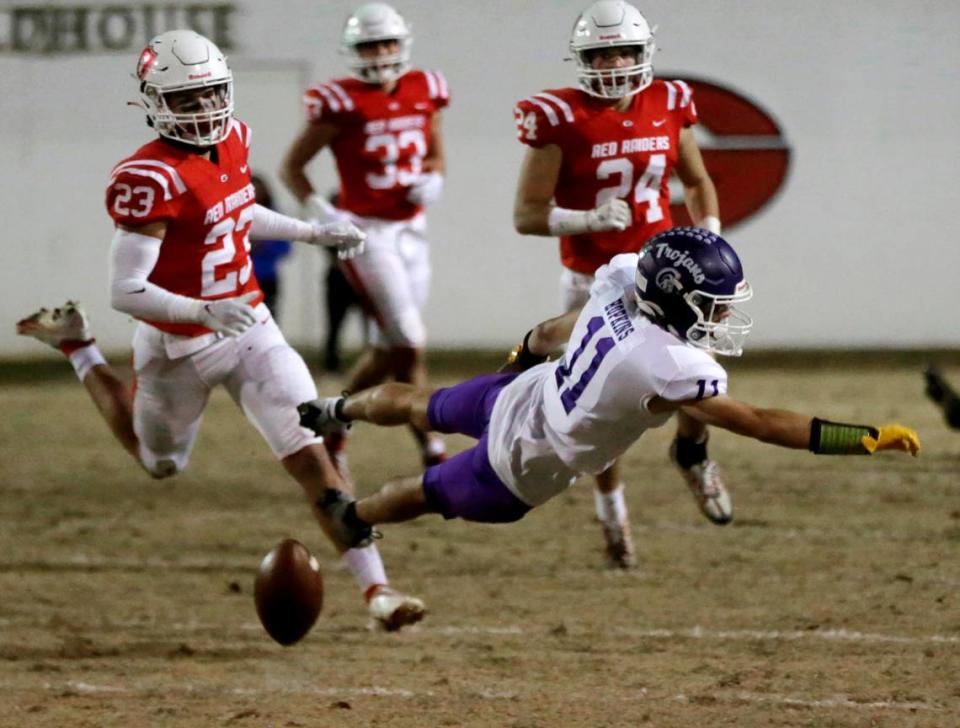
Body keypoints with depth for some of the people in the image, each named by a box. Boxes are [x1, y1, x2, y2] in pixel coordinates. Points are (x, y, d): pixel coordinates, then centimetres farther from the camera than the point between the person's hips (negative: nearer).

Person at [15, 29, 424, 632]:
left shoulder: (233, 139, -3)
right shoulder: (150, 181, -28)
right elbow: (126, 290, -28)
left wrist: (316, 234, 14)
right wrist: (206, 313, -40)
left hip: (252, 329, 5)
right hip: (180, 348, -5)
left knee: (313, 456, -8)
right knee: (161, 463, 23)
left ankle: (376, 588, -7)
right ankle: (77, 347, 42)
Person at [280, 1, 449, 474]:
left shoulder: (423, 93, 4)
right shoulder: (341, 103, -11)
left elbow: (436, 156, 19)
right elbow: (292, 167, -3)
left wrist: (433, 179, -4)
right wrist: (317, 209, -19)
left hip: (411, 230, 6)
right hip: (366, 233, -6)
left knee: (388, 350, 9)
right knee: (410, 345, -12)